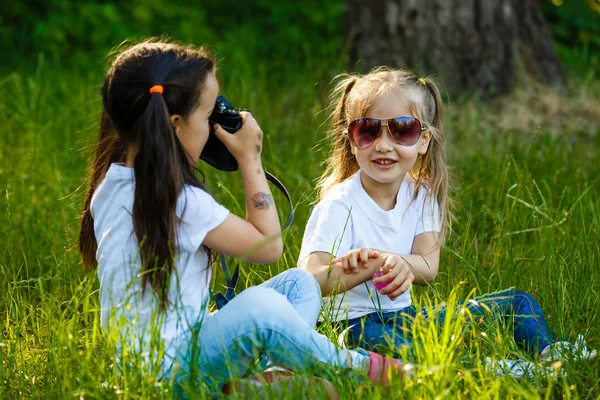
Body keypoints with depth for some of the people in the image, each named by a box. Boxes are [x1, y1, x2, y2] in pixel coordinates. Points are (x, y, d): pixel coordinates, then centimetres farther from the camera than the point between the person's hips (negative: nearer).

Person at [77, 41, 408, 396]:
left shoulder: (111, 184, 6)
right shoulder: (181, 201, -21)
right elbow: (269, 246, -12)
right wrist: (250, 158, -5)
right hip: (168, 371, -10)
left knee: (300, 283, 10)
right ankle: (359, 368, -6)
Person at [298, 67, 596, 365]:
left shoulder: (421, 195, 5)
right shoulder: (339, 206, -13)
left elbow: (428, 268, -8)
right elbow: (312, 281, -25)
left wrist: (397, 262, -32)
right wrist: (375, 267, -39)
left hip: (405, 316, 7)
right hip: (356, 324, -7)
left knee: (517, 303, 6)